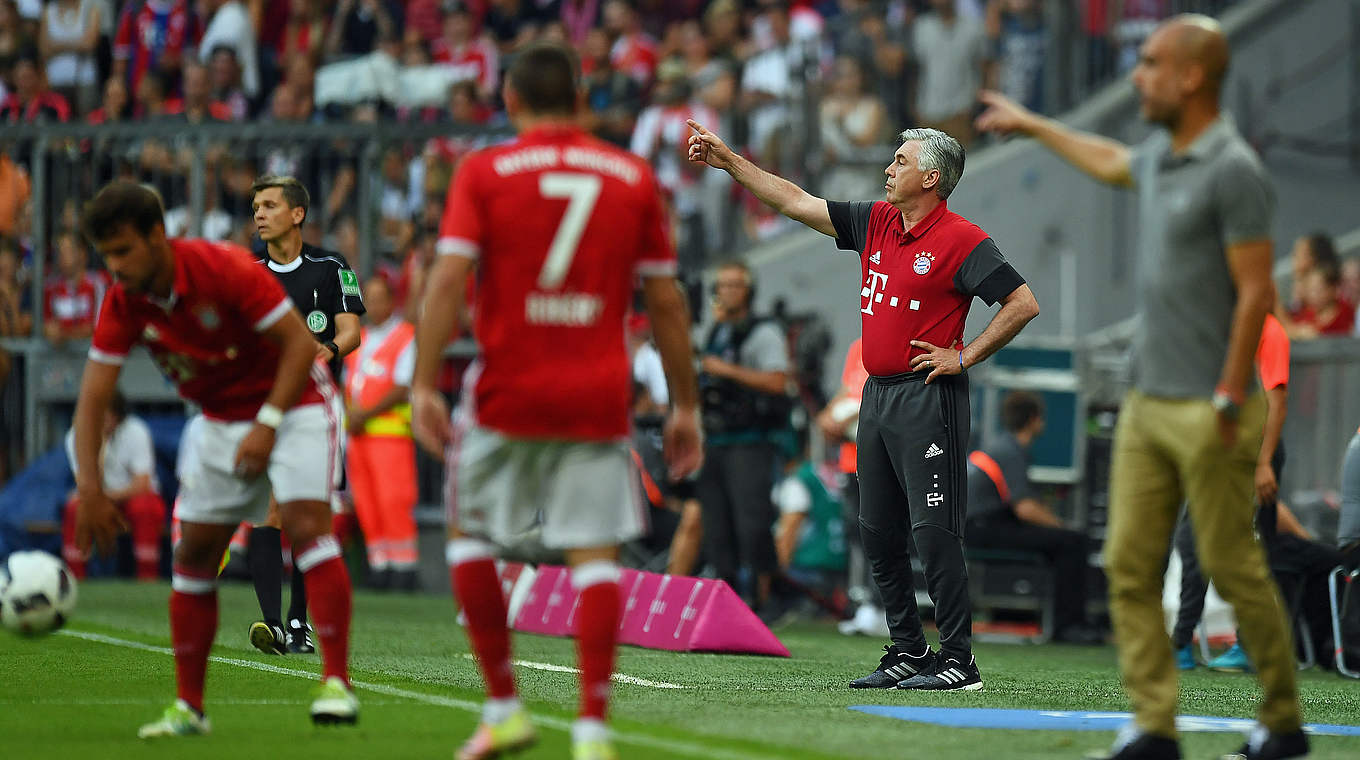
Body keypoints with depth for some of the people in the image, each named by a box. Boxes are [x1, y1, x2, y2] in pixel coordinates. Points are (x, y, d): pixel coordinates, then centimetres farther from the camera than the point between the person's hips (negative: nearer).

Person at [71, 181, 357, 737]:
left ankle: (337, 683, -26)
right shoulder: (123, 305, -11)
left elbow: (300, 344, -21)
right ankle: (188, 707, 8)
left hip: (292, 403, -6)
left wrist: (268, 425, -26)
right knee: (194, 553, 0)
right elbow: (92, 399, -10)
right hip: (223, 418, 6)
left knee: (306, 524, -24)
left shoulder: (224, 269, -26)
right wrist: (89, 489, -21)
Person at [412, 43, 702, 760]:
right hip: (598, 398, 1)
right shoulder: (633, 177, 6)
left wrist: (424, 384, -12)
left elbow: (448, 278, -11)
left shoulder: (482, 173, 0)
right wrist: (685, 405, 12)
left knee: (471, 535, 16)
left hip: (506, 394, -1)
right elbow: (666, 303, 6)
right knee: (595, 555, 1)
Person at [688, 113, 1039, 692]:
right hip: (877, 398, 8)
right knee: (878, 534, 9)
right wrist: (729, 161, 14)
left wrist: (964, 357, -10)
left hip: (927, 399, -8)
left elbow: (1023, 303, -11)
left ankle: (958, 661, -7)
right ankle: (907, 653, 17)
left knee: (934, 533, -10)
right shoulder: (876, 223, 12)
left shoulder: (961, 240, -9)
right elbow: (797, 202, 17)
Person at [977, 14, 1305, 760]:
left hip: (1205, 411, -8)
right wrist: (1030, 124, 51)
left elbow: (1255, 292, -16)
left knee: (1233, 567, -4)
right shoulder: (1160, 156, 13)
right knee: (1130, 566, 0)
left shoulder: (1233, 171, -13)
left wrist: (1229, 400, -20)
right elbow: (1110, 161, 38)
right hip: (1147, 403, 8)